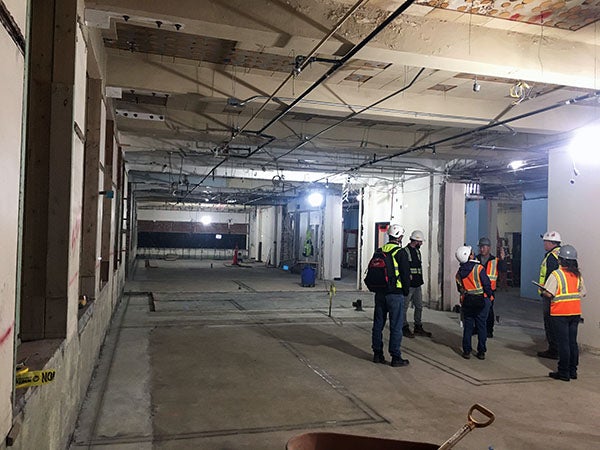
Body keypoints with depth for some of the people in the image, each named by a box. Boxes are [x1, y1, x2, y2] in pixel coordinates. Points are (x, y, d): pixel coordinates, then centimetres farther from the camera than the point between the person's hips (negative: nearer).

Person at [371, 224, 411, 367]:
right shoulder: (400, 253, -12)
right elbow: (406, 274, -11)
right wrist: (405, 291, 3)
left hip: (380, 294, 6)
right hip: (395, 294, -6)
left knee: (378, 324, 13)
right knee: (396, 326, 1)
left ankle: (377, 354, 21)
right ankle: (396, 357, 6)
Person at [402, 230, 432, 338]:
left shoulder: (418, 251, 15)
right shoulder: (404, 251, -11)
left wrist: (420, 280, 18)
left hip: (417, 285, 8)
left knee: (419, 306, 12)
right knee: (404, 307, 0)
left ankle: (418, 328, 22)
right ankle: (405, 328, 9)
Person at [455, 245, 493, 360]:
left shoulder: (459, 272, 2)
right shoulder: (479, 268, -14)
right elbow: (487, 285, -12)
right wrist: (490, 296, 1)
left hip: (466, 302, 3)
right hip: (481, 300, -3)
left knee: (467, 326, 10)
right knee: (481, 326, 7)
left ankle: (466, 351, 11)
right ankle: (481, 352, 12)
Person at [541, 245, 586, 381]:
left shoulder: (556, 274, -15)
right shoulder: (578, 275, 5)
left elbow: (548, 293, -20)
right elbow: (583, 293, 10)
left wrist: (543, 292, 1)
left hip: (560, 313, -6)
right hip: (575, 313, 6)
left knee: (563, 343, 0)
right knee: (573, 342, 13)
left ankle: (563, 373, 7)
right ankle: (573, 371, 22)